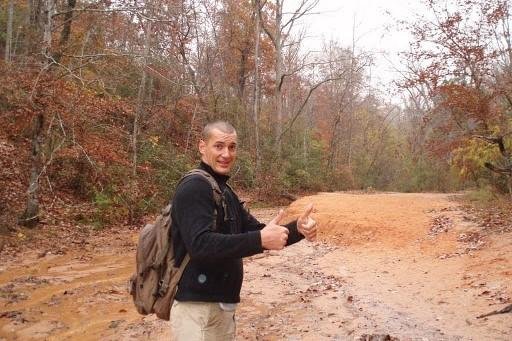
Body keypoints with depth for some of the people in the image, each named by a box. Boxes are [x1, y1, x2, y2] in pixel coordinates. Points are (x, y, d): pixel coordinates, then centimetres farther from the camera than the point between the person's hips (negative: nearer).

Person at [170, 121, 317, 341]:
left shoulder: (225, 191, 13)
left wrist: (297, 229, -2)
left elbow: (255, 231, 14)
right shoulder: (194, 188, -16)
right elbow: (200, 244, -29)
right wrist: (260, 239, -32)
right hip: (198, 308, -9)